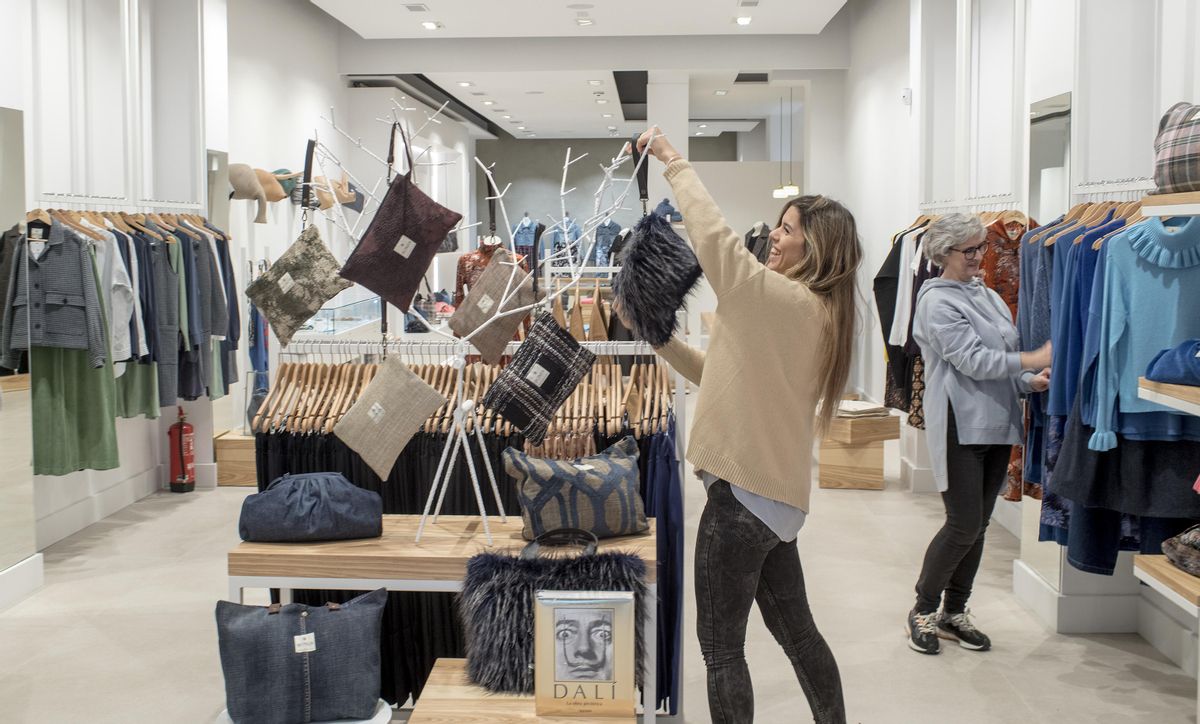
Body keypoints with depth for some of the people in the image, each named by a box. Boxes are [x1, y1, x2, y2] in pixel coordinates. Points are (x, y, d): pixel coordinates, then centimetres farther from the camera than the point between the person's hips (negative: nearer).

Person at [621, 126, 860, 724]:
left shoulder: (789, 302, -16)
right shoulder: (815, 314, 14)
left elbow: (713, 236, -22)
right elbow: (719, 373, 17)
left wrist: (673, 160, -9)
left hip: (744, 495, -10)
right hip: (777, 493, 10)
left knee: (720, 647, 2)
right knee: (795, 630, 21)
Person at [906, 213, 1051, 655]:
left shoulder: (987, 296, 16)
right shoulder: (938, 301, -9)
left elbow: (1003, 360, 19)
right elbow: (972, 360, -17)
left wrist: (1030, 382, 0)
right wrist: (1032, 361, -18)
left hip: (997, 425, 8)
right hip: (959, 427, -8)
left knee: (978, 525, 11)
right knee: (963, 526, -6)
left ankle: (954, 612, 23)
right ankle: (923, 610, 11)